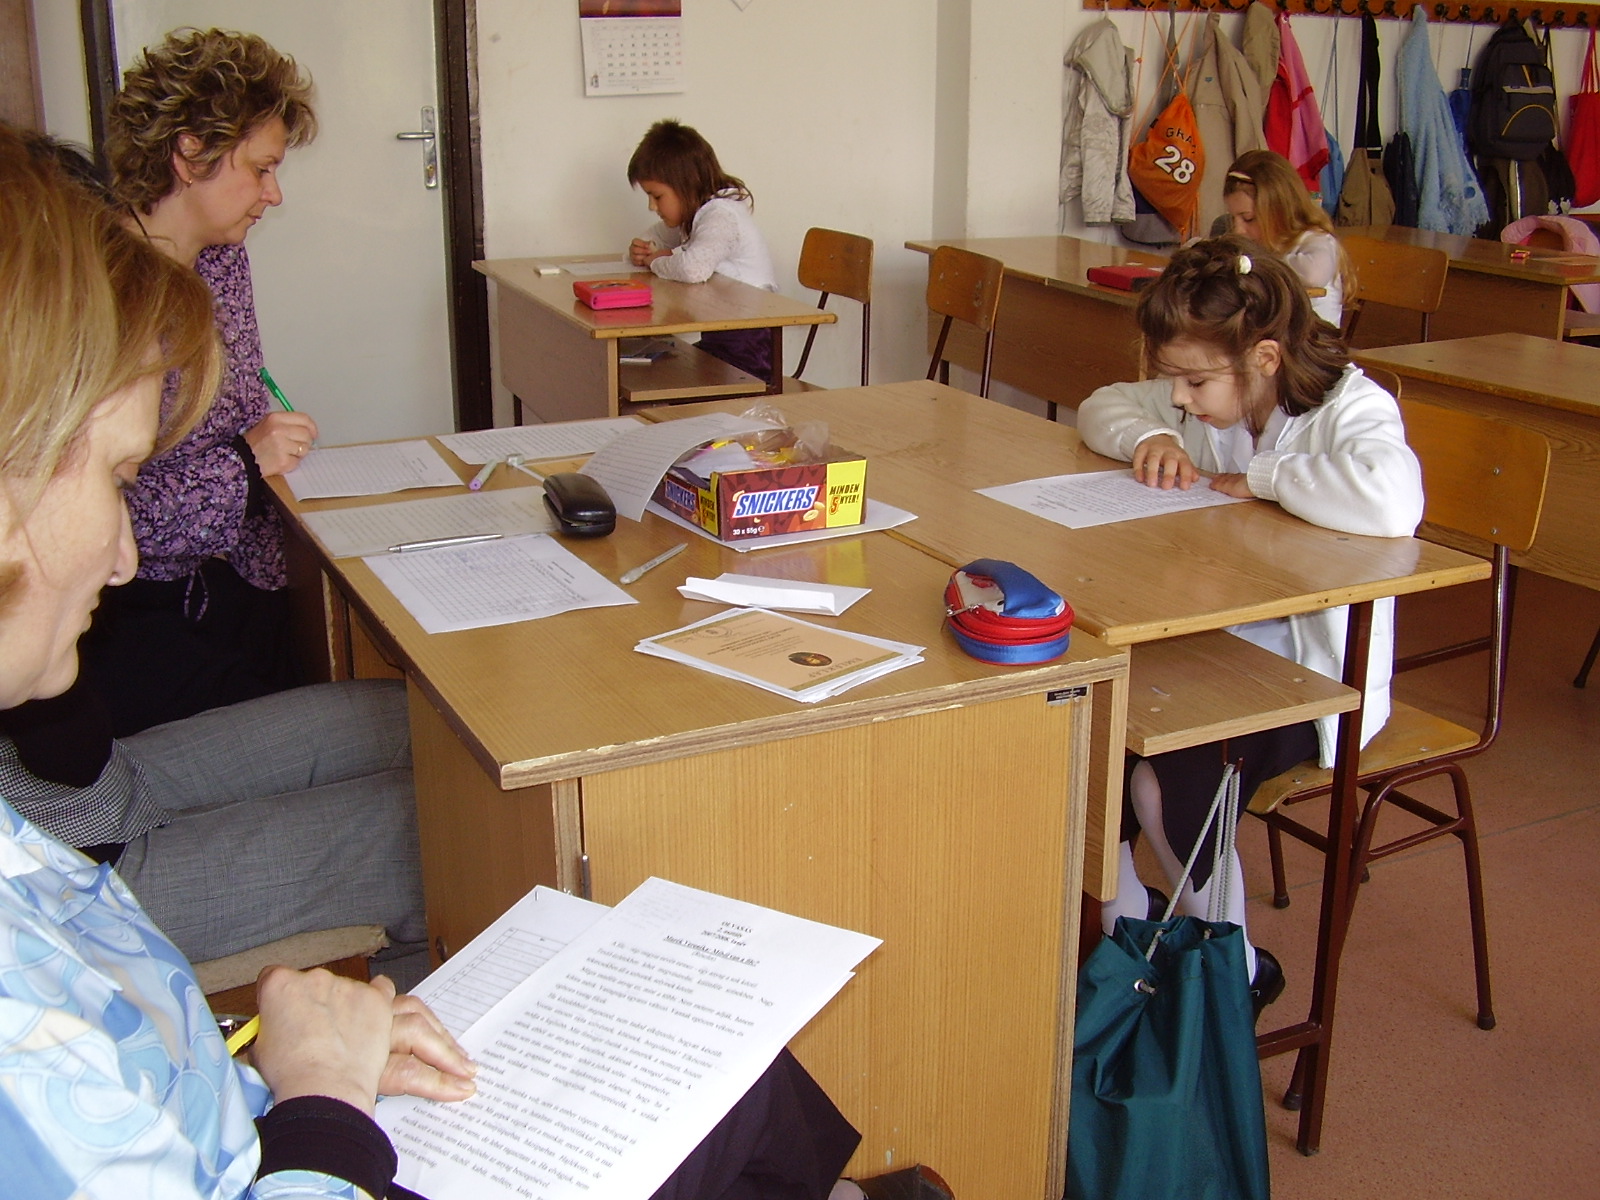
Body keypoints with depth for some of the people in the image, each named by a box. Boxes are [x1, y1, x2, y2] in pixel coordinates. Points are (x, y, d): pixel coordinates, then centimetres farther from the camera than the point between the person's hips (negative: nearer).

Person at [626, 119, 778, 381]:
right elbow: (653, 240, 25)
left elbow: (693, 269, -36)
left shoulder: (721, 216, -17)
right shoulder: (691, 216, 11)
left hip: (746, 343, -9)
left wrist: (657, 261, -15)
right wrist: (640, 254, 0)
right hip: (717, 337, 9)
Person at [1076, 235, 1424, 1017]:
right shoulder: (1209, 401, 3)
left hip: (1310, 679, -7)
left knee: (1165, 781, -26)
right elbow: (1101, 406, 18)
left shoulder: (1351, 409, -19)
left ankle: (1237, 969, 0)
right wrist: (1147, 437, -6)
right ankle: (1124, 923, 7)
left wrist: (1257, 479, -27)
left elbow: (1391, 503, -41)